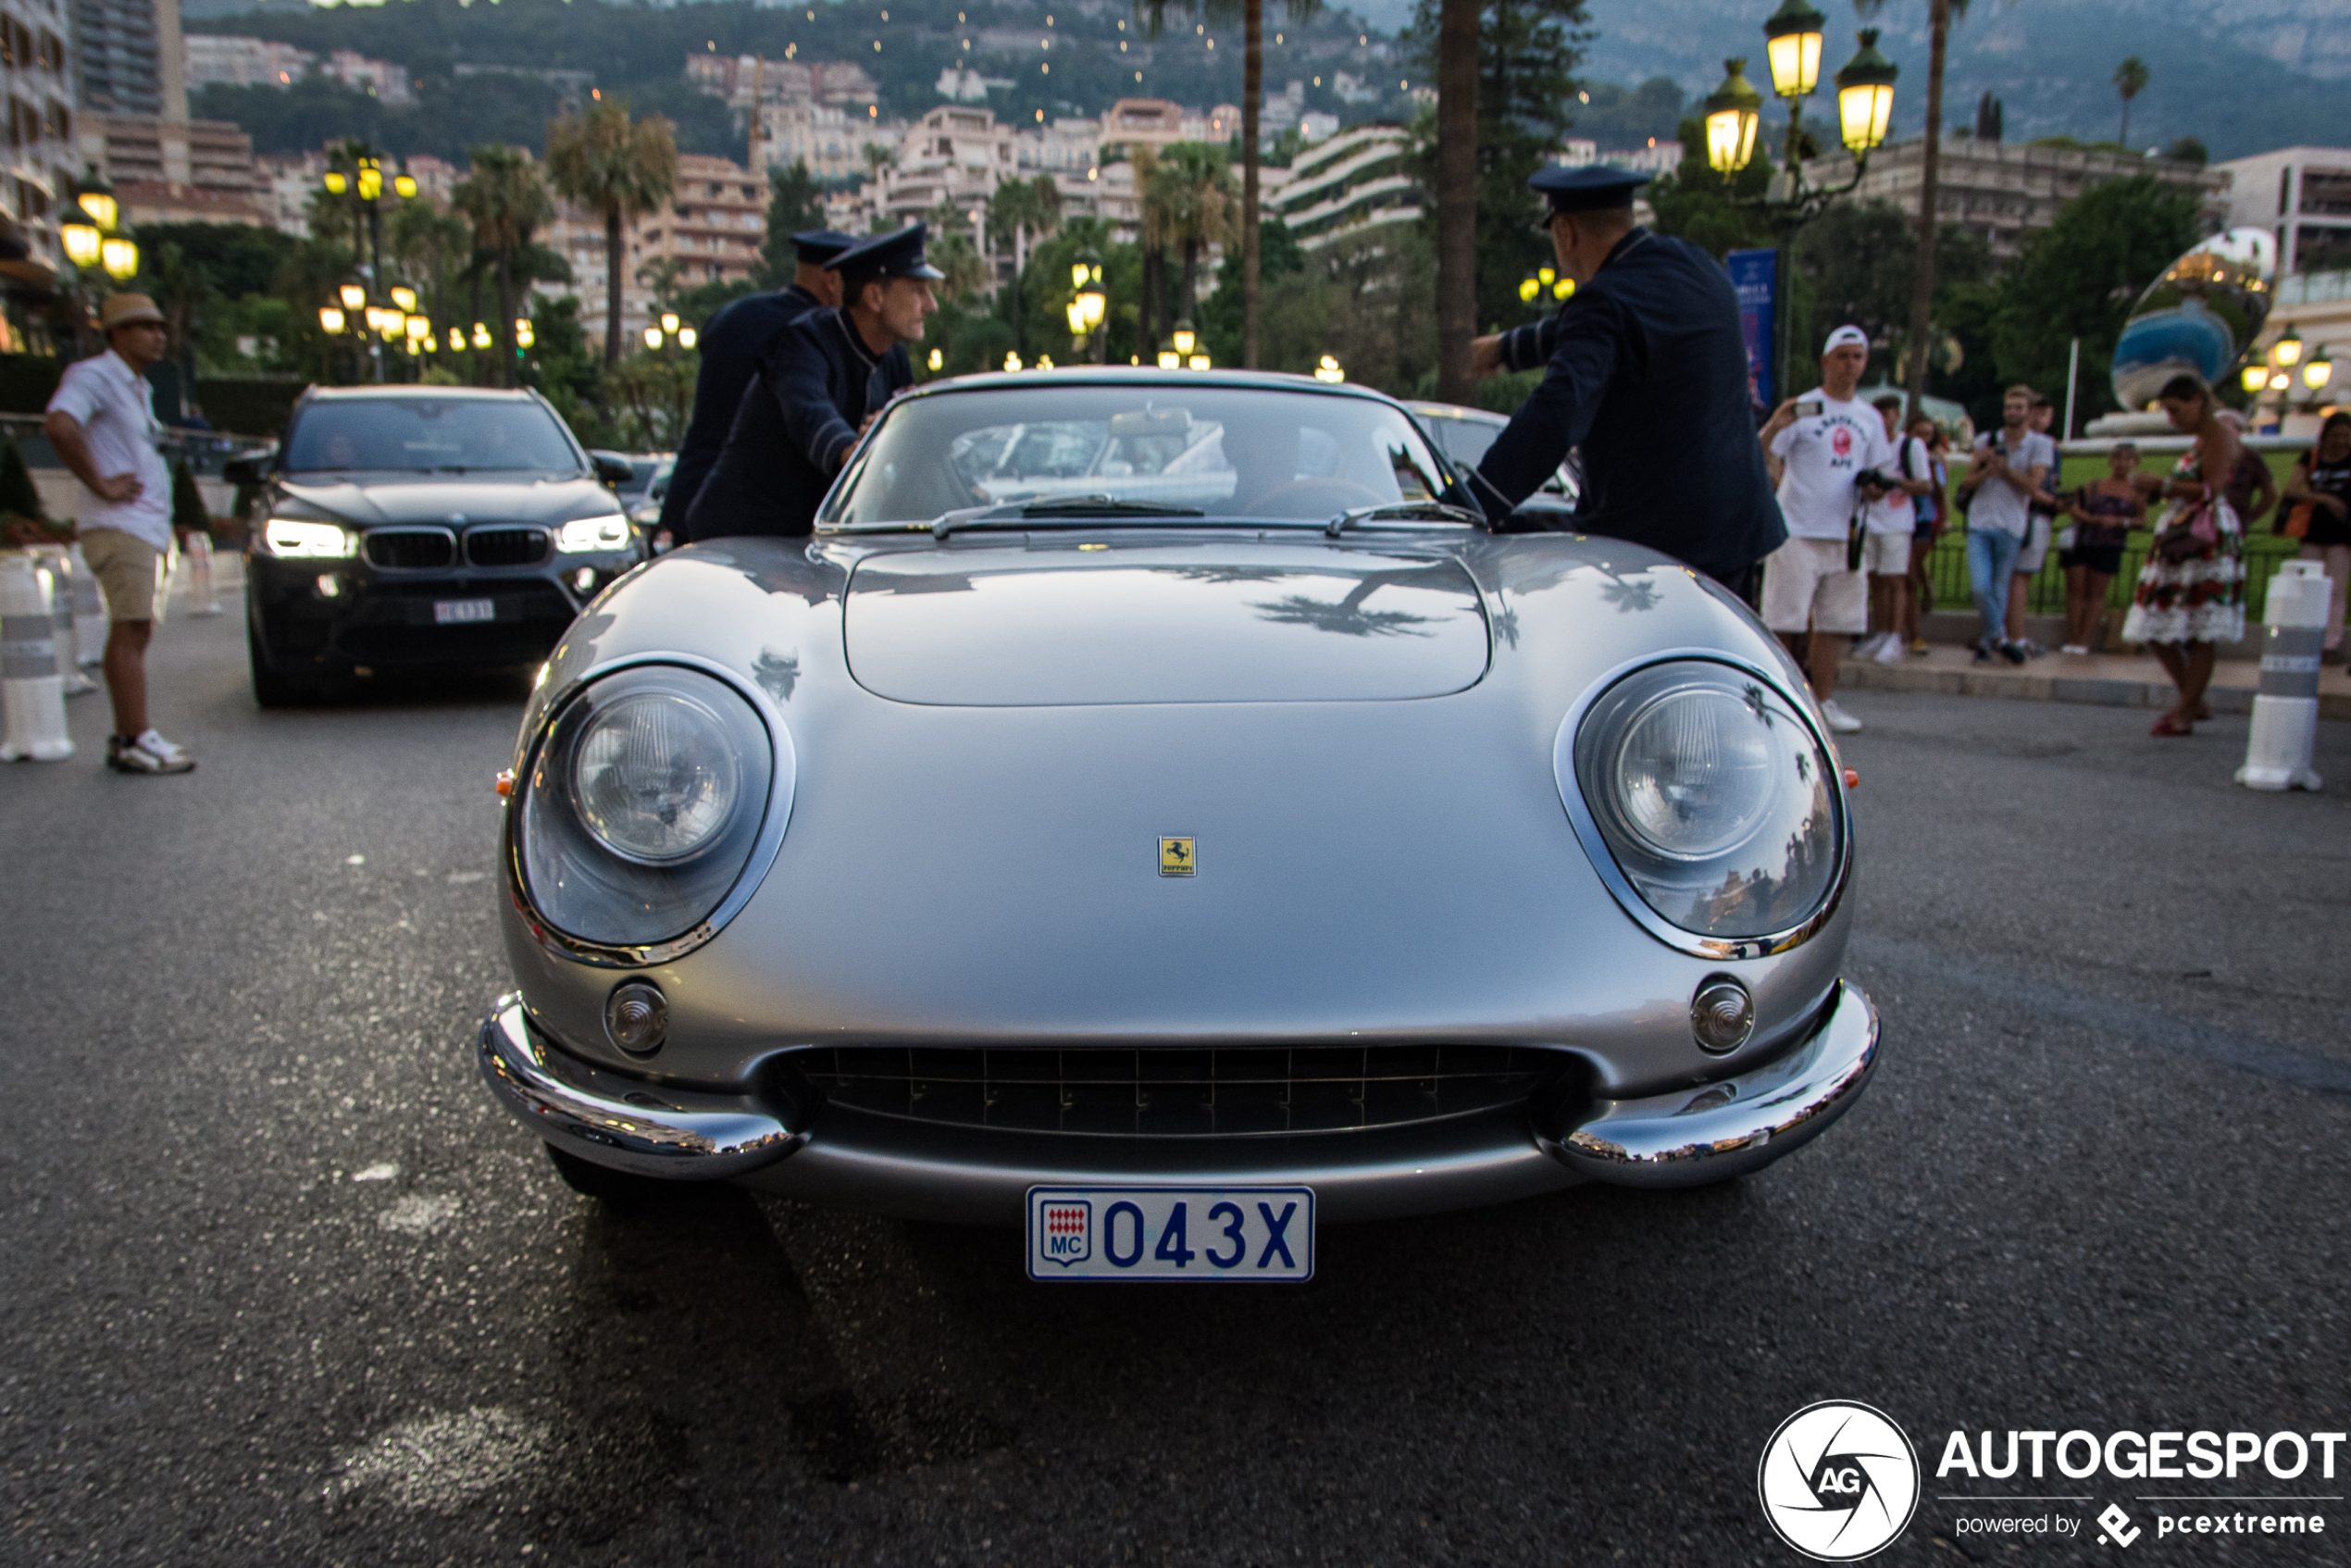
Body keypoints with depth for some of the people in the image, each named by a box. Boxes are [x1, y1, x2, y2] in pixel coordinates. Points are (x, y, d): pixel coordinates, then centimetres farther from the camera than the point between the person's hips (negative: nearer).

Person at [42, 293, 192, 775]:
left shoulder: (138, 387, 22)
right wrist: (101, 485, -20)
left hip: (148, 527, 9)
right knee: (131, 631, -12)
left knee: (133, 634, 9)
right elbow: (58, 425, -26)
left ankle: (126, 738, 12)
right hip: (119, 526, -9)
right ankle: (138, 741, -14)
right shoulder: (93, 375, -8)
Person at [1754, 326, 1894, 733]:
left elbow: (1876, 469, 24)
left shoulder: (1871, 419, 14)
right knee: (1784, 620, -7)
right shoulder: (1803, 408, -4)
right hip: (1797, 531, -6)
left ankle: (1823, 700, 17)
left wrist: (1874, 489, 0)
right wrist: (1773, 425, -33)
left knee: (1837, 620, 8)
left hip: (1845, 534, 6)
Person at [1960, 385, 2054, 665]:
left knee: (2000, 589, 3)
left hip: (2011, 527, -1)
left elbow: (2032, 485, -8)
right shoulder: (1986, 440, 9)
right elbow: (1967, 483, 6)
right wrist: (1986, 470, -14)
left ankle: (1987, 641, 17)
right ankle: (2000, 637, 5)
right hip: (1979, 523, 1)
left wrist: (2003, 468, -17)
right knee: (1981, 586, -12)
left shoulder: (2041, 445, 3)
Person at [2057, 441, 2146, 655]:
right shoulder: (2095, 485, 7)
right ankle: (2072, 639, 2)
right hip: (2080, 542, 1)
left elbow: (2141, 519, 0)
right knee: (2075, 589, -1)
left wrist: (2120, 521, -16)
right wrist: (2093, 519, -16)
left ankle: (2084, 641, 2)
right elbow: (2074, 508, 0)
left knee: (2096, 593, 1)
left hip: (2108, 547, -1)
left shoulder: (2138, 489, 5)